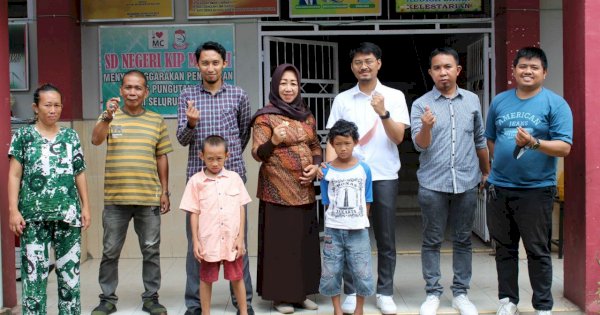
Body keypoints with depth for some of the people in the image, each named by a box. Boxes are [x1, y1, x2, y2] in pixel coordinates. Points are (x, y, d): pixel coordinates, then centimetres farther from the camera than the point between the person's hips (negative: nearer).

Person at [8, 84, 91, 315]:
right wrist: (13, 210, -8)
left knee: (70, 268, 6)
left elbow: (79, 174, 12)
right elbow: (14, 175, 0)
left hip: (68, 212, 2)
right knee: (34, 269, -2)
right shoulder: (23, 135, 3)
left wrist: (85, 207, 7)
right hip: (34, 213, -2)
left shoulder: (71, 136, 11)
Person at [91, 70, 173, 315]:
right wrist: (108, 117, -32)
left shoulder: (156, 120, 7)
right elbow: (96, 140, -15)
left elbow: (162, 158, 10)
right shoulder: (109, 117, 3)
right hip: (115, 198, -1)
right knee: (110, 251, 8)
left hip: (149, 198, 1)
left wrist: (165, 191, 7)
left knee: (151, 251, 7)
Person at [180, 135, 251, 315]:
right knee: (206, 279, 12)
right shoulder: (196, 181, -2)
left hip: (232, 241, 1)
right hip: (208, 241, -1)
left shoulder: (234, 178, 2)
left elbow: (241, 209, 4)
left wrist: (240, 238, -1)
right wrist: (195, 241, -3)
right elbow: (194, 213, 0)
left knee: (237, 278, 11)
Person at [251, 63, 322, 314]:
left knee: (305, 242, 9)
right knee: (280, 242, -1)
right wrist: (274, 140, -30)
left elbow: (316, 146, 18)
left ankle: (301, 293, 21)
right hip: (278, 191, -6)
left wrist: (316, 166, -2)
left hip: (305, 190, 6)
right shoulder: (265, 117, -6)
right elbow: (257, 153, -12)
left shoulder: (306, 116, 11)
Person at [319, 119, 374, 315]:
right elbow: (327, 203, 2)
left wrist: (360, 222, -2)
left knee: (361, 271, 4)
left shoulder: (363, 169, -1)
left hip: (358, 230, 0)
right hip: (333, 230, 0)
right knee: (331, 271, 7)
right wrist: (337, 220, -4)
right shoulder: (327, 171, -2)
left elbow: (367, 201, 3)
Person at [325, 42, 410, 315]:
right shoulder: (342, 99, 6)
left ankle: (385, 293, 18)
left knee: (386, 239, 6)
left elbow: (398, 137, -4)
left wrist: (383, 113, -20)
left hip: (384, 176, 0)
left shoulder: (394, 96, 3)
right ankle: (351, 292, 16)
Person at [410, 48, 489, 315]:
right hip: (433, 184, -2)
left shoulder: (472, 100, 7)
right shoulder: (421, 104, -2)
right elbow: (420, 145, -11)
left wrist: (486, 172, 22)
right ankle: (432, 293, 15)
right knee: (432, 241, 5)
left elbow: (480, 140, 17)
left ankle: (461, 293, 20)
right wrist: (426, 126, -32)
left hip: (466, 183, 2)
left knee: (463, 240, 10)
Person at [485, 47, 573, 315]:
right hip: (499, 187, 5)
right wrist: (501, 163, 5)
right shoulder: (499, 101, 9)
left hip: (536, 189, -4)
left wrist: (533, 143, -27)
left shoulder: (555, 104, -6)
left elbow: (564, 147, -13)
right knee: (504, 248, 13)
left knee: (537, 251, 3)